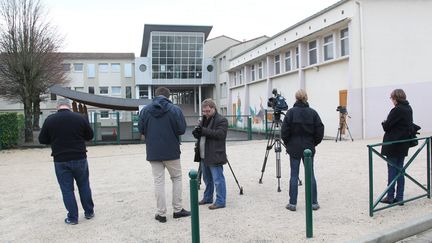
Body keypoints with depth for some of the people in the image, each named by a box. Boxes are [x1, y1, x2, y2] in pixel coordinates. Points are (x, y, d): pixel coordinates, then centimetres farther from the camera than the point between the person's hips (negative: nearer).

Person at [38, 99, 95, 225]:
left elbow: (42, 140, 3)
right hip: (79, 159, 1)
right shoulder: (80, 117, -4)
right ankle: (89, 212, 25)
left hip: (60, 161, -1)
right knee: (84, 186, 16)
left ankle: (72, 218, 12)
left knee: (67, 189, 8)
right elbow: (90, 136, 5)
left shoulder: (49, 120, -4)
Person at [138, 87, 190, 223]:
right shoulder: (174, 109, -9)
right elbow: (182, 129, -10)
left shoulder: (145, 110, -2)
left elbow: (141, 130, 1)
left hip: (153, 153, 2)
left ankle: (161, 214, 10)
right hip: (171, 151, -2)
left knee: (158, 181, 7)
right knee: (177, 178, 14)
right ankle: (177, 210, 16)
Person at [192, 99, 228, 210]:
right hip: (203, 156, 9)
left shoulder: (221, 120, -9)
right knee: (207, 179, 19)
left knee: (218, 179, -4)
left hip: (215, 156, -8)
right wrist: (196, 133, -5)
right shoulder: (203, 120, 18)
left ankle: (220, 201, 4)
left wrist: (204, 131, -23)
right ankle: (207, 198, 31)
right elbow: (198, 133, 20)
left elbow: (220, 134, -21)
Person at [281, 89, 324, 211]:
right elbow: (320, 131, -2)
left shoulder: (291, 112, -6)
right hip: (309, 148, 2)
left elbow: (284, 130, -8)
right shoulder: (313, 112, -1)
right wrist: (313, 143, 12)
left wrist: (287, 143, 7)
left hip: (294, 148, -1)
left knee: (294, 175, 4)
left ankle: (292, 203, 7)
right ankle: (314, 203, 14)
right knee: (310, 175, 8)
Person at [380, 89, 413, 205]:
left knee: (392, 171, 1)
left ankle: (390, 197, 9)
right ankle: (399, 198, 16)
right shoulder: (409, 109, 8)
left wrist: (384, 122, 5)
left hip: (393, 145, -8)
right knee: (400, 170, 12)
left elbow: (386, 126, -17)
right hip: (403, 144, 8)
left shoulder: (397, 110, -19)